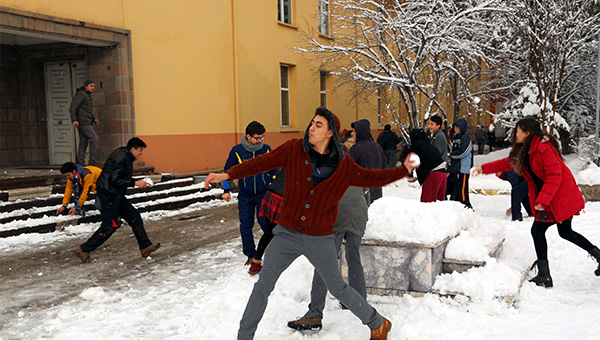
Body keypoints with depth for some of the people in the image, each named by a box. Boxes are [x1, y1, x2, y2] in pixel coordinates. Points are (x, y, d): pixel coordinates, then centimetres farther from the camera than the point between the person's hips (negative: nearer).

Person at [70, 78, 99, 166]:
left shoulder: (87, 95, 21)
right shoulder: (80, 94, -9)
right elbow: (73, 107, -17)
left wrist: (94, 119, 16)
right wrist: (74, 120, -26)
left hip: (87, 122, 10)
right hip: (82, 122, -10)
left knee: (83, 143, 7)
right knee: (94, 139, -12)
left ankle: (80, 164, 8)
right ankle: (92, 162, -11)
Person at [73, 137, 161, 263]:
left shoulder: (126, 157, 13)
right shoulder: (120, 157, -19)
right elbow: (115, 180, -24)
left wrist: (138, 182, 10)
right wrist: (135, 183, -20)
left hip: (116, 195, 11)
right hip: (108, 195, -11)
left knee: (134, 216, 8)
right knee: (110, 225, -7)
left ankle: (145, 248, 12)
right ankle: (83, 250, 4)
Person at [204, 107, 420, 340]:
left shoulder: (343, 165, -4)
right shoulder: (294, 150, -6)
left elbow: (370, 178, 9)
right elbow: (262, 163, -4)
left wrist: (404, 170, 3)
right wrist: (228, 175, -12)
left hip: (319, 239, -1)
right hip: (287, 233, 1)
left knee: (337, 288, 11)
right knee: (263, 285, 6)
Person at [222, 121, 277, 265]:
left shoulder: (266, 149, -4)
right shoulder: (237, 151, -8)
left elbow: (273, 170, 10)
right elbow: (228, 170, 3)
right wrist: (226, 190, 0)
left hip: (264, 193, -1)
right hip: (245, 195, 1)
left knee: (264, 221, -9)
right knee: (246, 225, 2)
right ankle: (251, 255, 16)